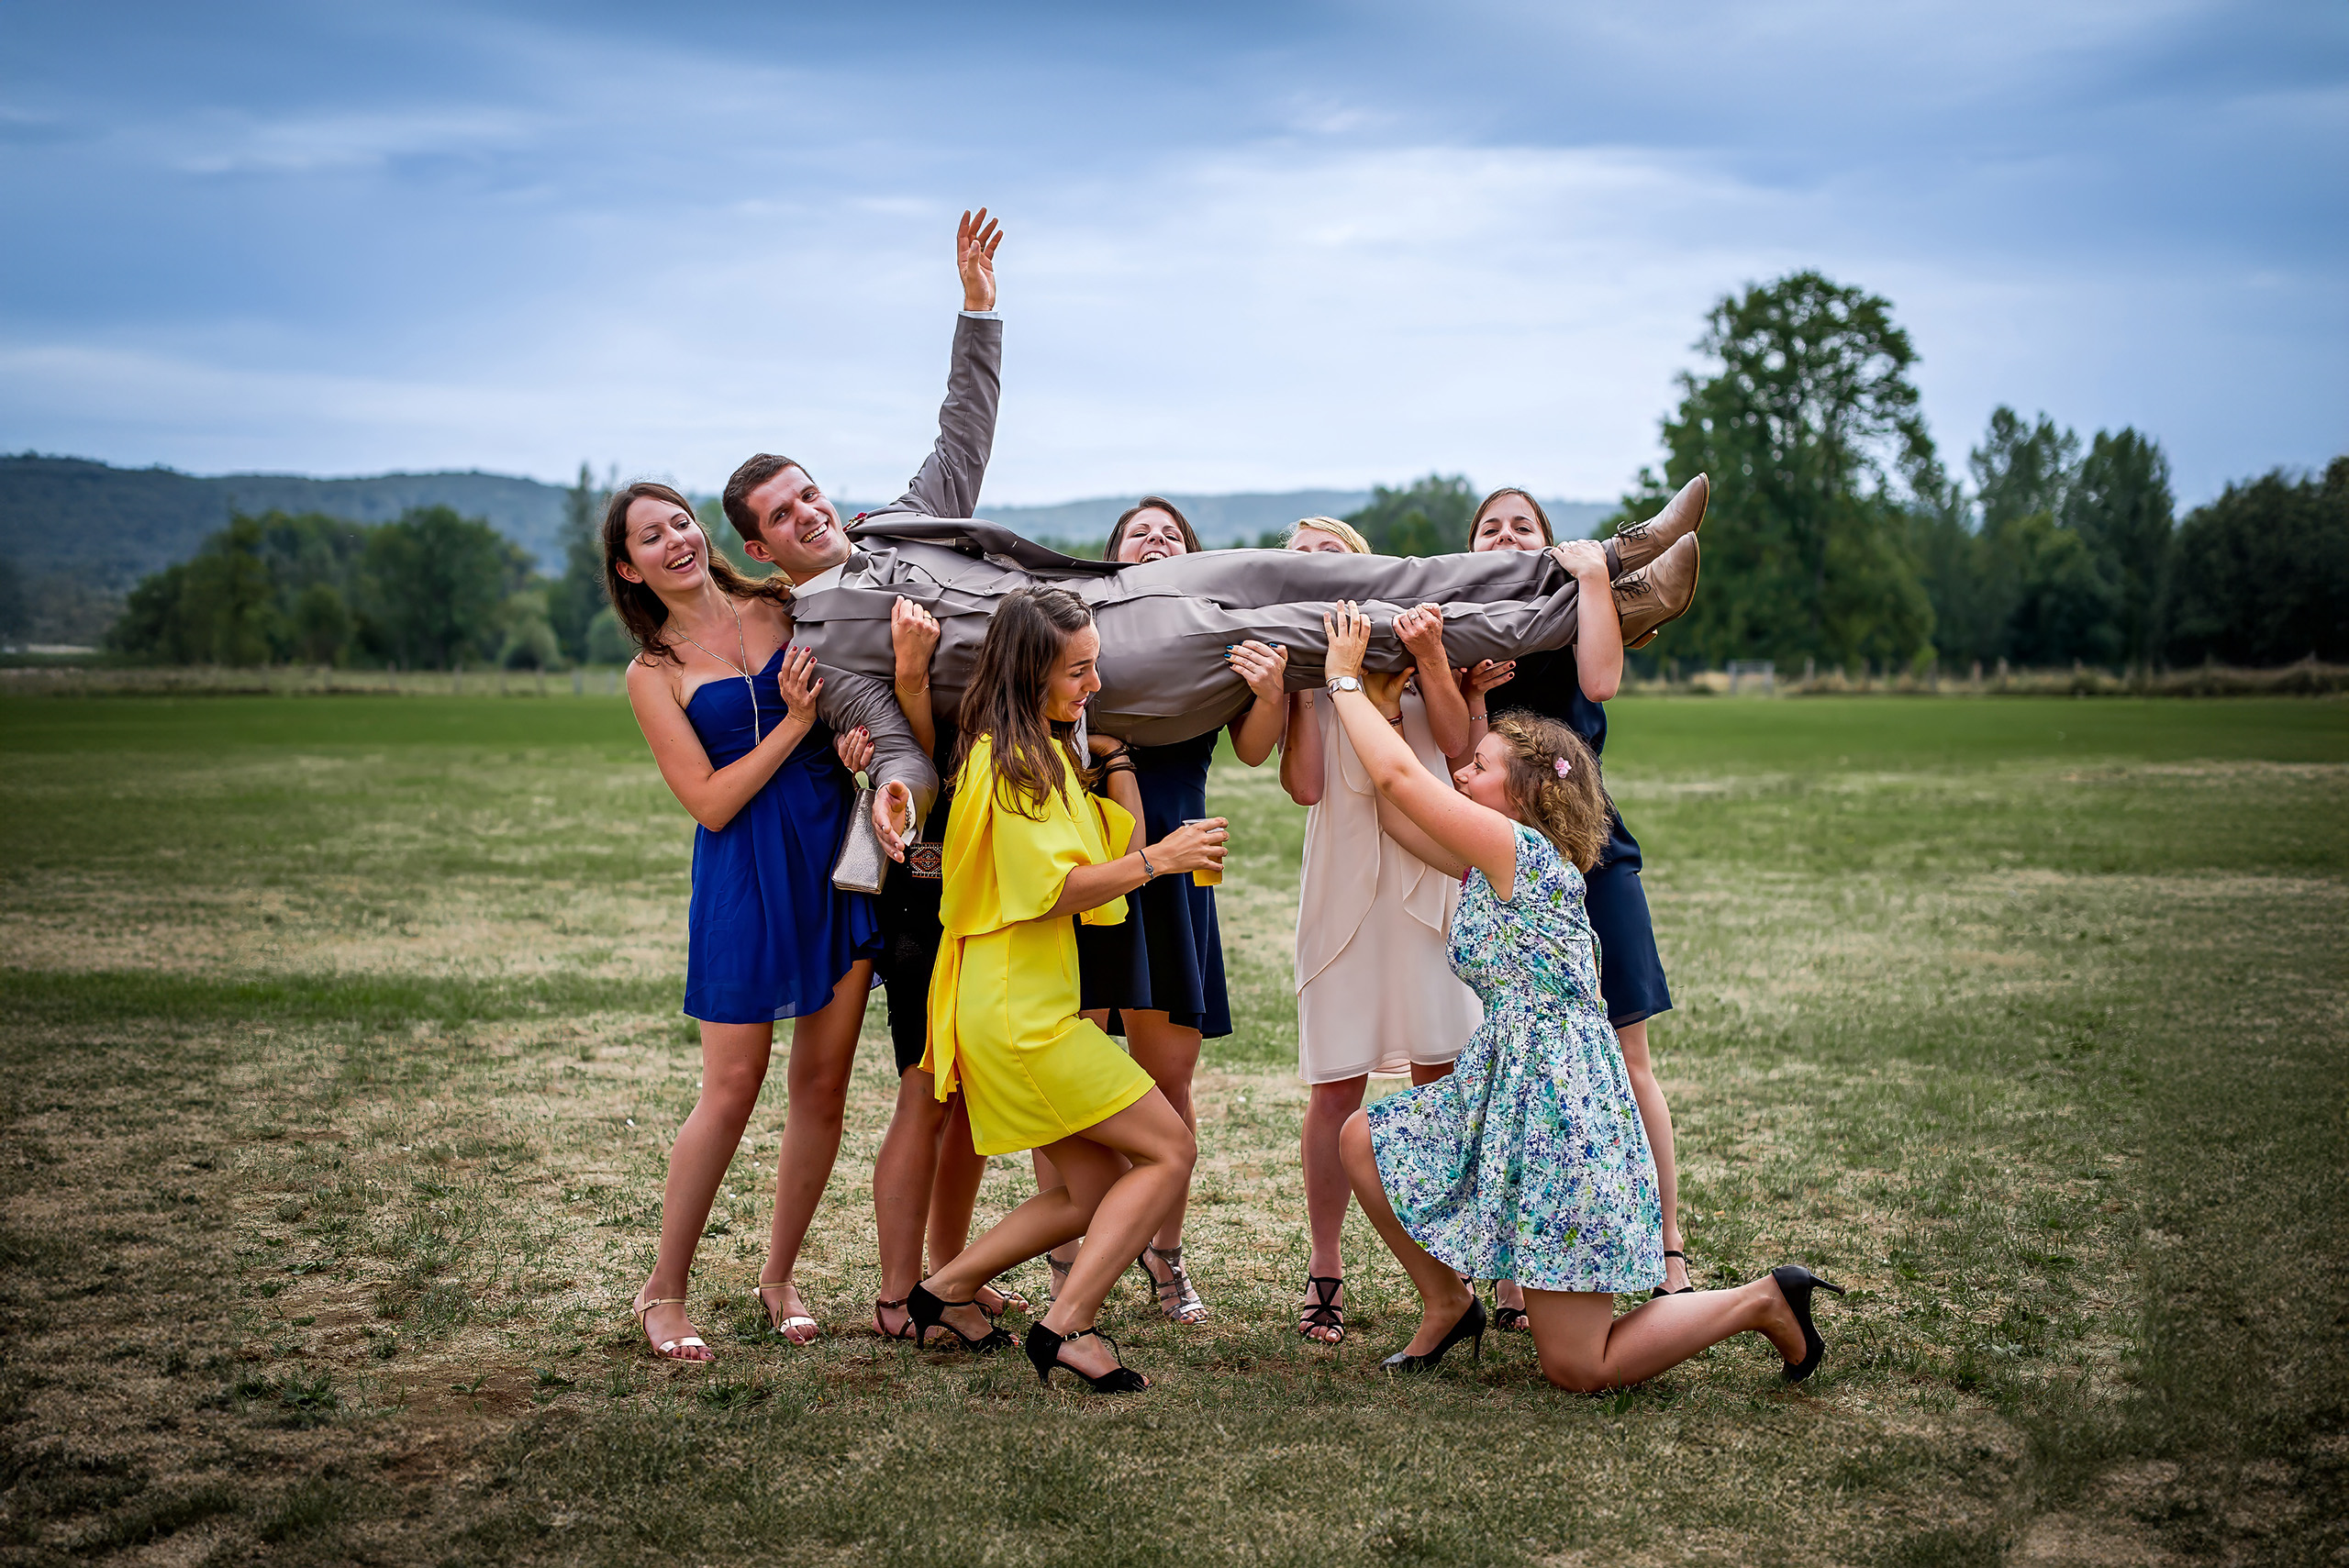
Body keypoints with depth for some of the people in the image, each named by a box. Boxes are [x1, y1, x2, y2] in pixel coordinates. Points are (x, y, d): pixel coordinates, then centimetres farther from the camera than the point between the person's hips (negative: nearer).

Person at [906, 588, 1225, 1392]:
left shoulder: (1050, 753, 18)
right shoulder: (1008, 759, -13)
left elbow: (1122, 839, 17)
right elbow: (1052, 890, -19)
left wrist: (1115, 746, 17)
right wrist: (1157, 860, -24)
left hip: (1033, 1005, 10)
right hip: (1019, 1010, -10)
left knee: (1095, 1193, 13)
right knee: (1171, 1150, -7)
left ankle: (948, 1288, 19)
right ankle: (1068, 1325, -8)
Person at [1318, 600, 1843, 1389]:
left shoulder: (1520, 849, -14)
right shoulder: (1489, 865, 11)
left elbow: (1400, 774, -15)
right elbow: (1393, 803, 15)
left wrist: (1346, 678, -5)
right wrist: (1362, 689, 14)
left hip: (1557, 1102, -9)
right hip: (1504, 1091, 9)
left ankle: (1761, 1302, 9)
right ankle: (1447, 1302, 21)